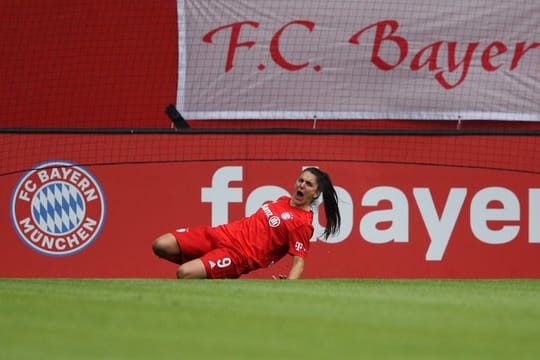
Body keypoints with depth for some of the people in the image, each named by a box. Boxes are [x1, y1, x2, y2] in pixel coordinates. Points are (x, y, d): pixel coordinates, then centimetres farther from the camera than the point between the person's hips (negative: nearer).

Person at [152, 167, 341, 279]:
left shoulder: (303, 224, -9)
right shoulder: (284, 201, 16)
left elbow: (298, 262, -13)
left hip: (239, 255, -8)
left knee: (184, 274, -30)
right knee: (161, 246, -5)